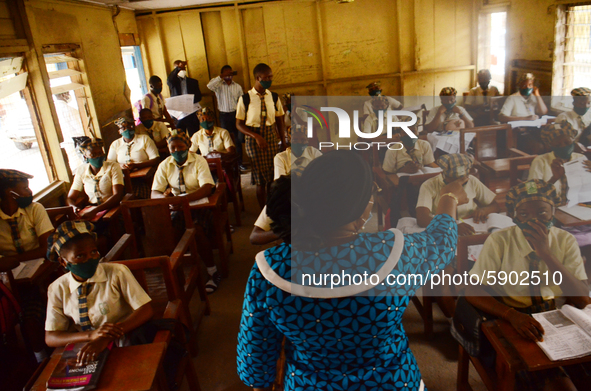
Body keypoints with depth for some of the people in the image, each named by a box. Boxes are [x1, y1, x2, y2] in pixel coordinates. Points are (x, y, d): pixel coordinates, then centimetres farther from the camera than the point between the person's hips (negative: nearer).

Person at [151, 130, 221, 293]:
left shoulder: (198, 161, -5)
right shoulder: (165, 165, 7)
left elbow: (207, 187, -20)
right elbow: (154, 193, 1)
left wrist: (185, 199, -36)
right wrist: (164, 196, -25)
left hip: (199, 204, -3)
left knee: (197, 230, -32)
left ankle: (213, 272, -14)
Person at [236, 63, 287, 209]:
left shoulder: (274, 97, 2)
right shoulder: (245, 98, -8)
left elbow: (280, 121, 9)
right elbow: (239, 124, -5)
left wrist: (283, 142, 2)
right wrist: (256, 136, -19)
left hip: (272, 137, 3)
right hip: (254, 139, -3)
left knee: (273, 178, 6)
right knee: (260, 180, 4)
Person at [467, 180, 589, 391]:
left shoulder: (565, 241, 0)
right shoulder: (499, 241, -9)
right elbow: (472, 291, -13)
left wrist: (546, 253, -22)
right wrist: (512, 315, -31)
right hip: (515, 326, -4)